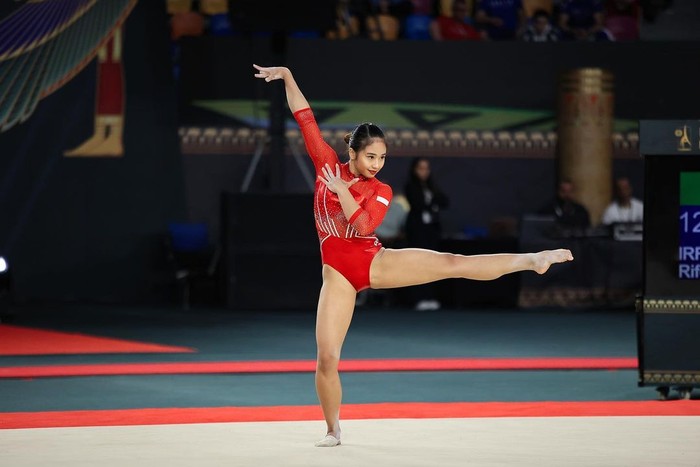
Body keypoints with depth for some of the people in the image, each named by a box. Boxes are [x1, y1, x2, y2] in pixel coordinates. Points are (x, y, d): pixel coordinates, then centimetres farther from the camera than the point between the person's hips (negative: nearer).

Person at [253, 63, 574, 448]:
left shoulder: (381, 191, 3)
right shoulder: (327, 164, 4)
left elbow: (364, 225, -15)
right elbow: (305, 119, 3)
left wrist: (340, 188, -15)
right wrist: (287, 76, -2)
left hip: (373, 262, 0)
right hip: (337, 273, 0)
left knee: (452, 264, -14)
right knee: (326, 358, -7)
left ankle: (532, 260, -14)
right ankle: (332, 429, 11)